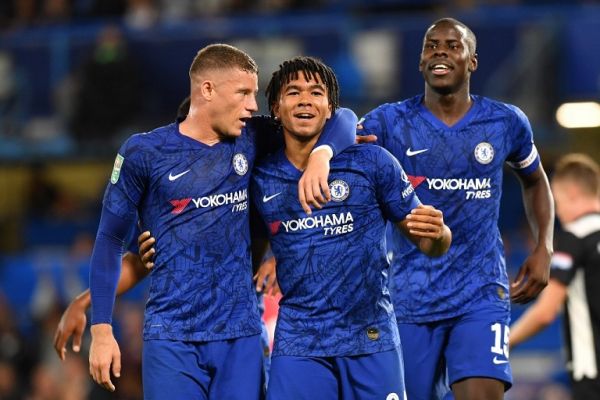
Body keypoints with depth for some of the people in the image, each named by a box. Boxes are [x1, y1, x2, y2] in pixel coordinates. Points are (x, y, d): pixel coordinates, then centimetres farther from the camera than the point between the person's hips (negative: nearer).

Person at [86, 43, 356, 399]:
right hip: (172, 338, -3)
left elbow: (335, 118, 12)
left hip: (241, 334, 3)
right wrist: (101, 331, -1)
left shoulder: (250, 140, 7)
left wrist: (321, 155, -11)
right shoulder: (144, 152, -2)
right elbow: (110, 241, 3)